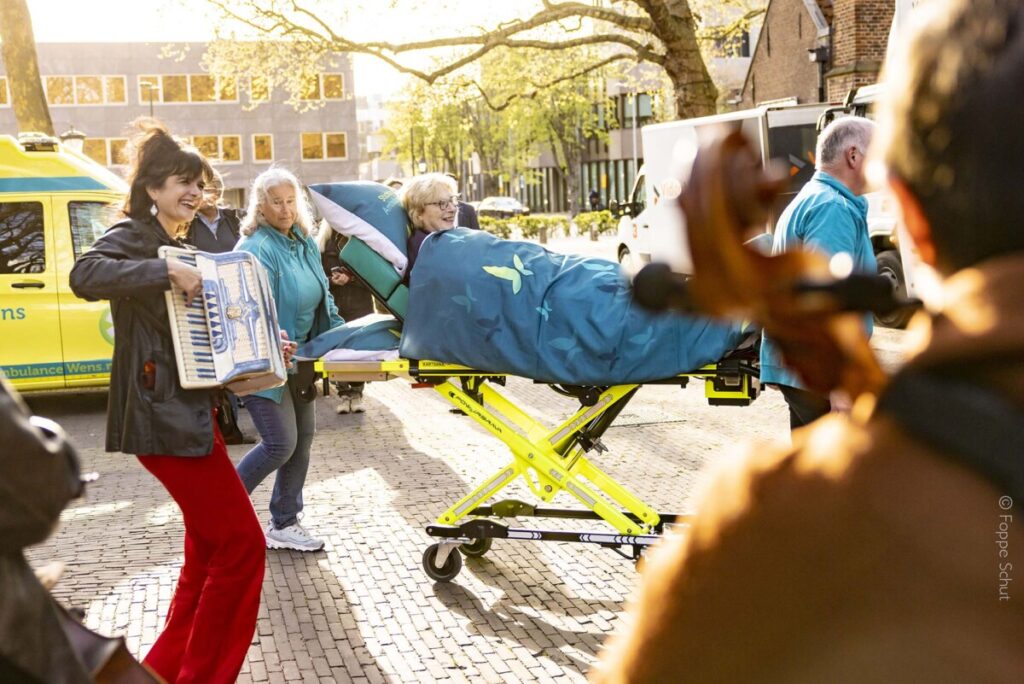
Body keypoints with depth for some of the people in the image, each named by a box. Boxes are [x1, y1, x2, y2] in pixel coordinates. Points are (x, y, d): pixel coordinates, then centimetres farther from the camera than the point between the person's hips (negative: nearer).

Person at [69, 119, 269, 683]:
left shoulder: (177, 248, 19)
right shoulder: (134, 237, -7)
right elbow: (85, 275, -30)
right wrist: (166, 271, -32)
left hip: (191, 409, 10)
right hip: (162, 416, -10)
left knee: (210, 548, 14)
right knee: (242, 545, -8)